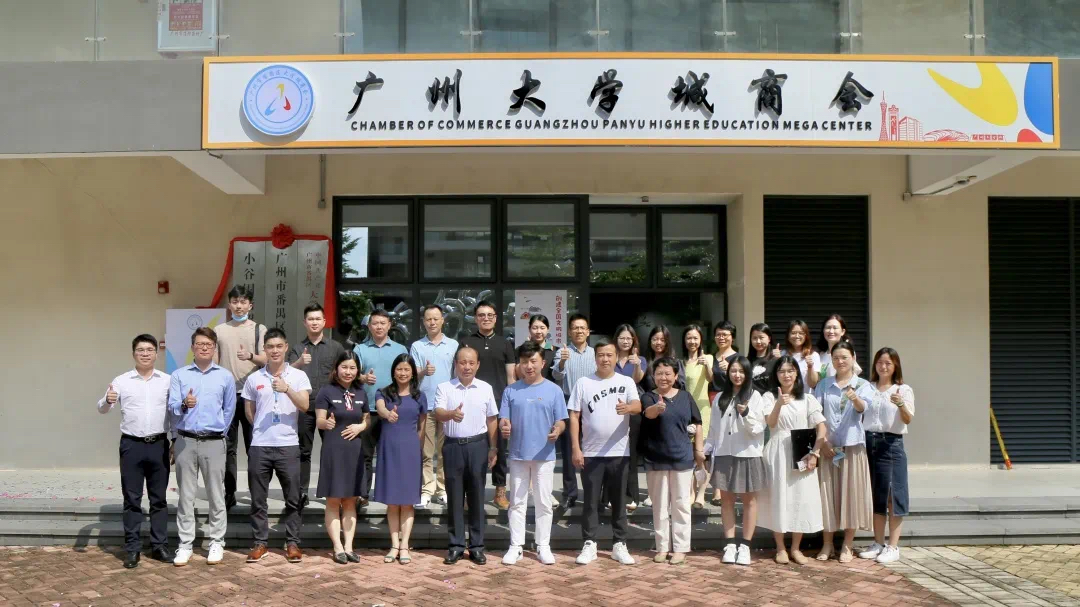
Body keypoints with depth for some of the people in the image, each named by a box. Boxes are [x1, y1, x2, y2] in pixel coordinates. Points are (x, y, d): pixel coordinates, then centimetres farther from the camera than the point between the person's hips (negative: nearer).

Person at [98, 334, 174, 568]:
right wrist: (107, 401, -24)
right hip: (132, 445, -1)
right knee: (132, 499, 3)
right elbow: (102, 409, -2)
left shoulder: (167, 380, 5)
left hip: (159, 445, 1)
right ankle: (132, 548, 10)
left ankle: (159, 545, 15)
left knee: (159, 498, 8)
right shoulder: (122, 381, 1)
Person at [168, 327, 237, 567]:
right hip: (186, 441, 0)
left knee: (216, 495, 2)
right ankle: (185, 545, 9)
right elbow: (172, 407, -4)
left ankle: (216, 543, 10)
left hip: (214, 442, 0)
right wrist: (184, 405, -24)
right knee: (186, 496, 4)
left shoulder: (225, 376, 6)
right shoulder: (179, 375, 6)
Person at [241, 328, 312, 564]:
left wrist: (287, 389, -22)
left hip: (288, 445, -1)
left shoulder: (298, 376, 1)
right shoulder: (254, 378, 6)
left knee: (292, 499, 4)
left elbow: (304, 406, -10)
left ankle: (293, 544, 14)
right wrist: (263, 428, 11)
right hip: (259, 446, 2)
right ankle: (260, 543, 17)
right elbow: (249, 411, 15)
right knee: (258, 499, 7)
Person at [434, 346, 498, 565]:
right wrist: (451, 414, -36)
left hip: (478, 445, 1)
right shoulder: (445, 388, 0)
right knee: (454, 496, 4)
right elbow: (438, 413, -13)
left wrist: (493, 448, 7)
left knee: (476, 495, 4)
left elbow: (491, 419, 11)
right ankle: (456, 545, 13)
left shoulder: (485, 388, 6)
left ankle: (477, 545, 12)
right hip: (453, 446, -1)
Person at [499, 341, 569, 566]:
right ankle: (516, 546, 13)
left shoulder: (554, 391, 1)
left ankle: (543, 546, 14)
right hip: (518, 454, 1)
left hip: (544, 455, -1)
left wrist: (557, 430, -22)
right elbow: (504, 419, 4)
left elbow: (561, 421, 1)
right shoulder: (511, 391, 5)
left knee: (544, 502, 5)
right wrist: (504, 427, -20)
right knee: (517, 502, 7)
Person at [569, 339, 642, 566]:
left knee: (619, 501, 8)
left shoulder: (626, 382, 2)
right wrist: (576, 449, -6)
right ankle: (589, 545, 12)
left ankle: (619, 544, 17)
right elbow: (574, 417, 1)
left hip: (619, 453, 0)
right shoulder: (583, 383, 2)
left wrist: (627, 408, -39)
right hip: (591, 453, 0)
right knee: (591, 501, 5)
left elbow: (638, 406, -14)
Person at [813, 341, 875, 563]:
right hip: (828, 445, 2)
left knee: (851, 493, 0)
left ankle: (847, 545, 11)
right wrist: (822, 441, -8)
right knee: (827, 493, 3)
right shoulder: (824, 384, 10)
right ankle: (827, 544, 13)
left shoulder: (863, 385, 3)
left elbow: (863, 407, -17)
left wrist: (855, 399, -40)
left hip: (853, 445, -2)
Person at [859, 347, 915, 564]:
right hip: (868, 442, 4)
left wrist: (900, 404, -29)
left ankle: (893, 546, 3)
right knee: (874, 494, 9)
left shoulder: (903, 390, 1)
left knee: (892, 494, -3)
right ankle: (878, 543, 19)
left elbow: (908, 419, -12)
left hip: (892, 443, -4)